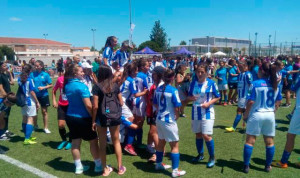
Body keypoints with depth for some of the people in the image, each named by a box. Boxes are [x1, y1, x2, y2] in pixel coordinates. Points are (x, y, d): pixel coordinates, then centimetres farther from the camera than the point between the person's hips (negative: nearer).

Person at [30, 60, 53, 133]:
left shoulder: (45, 74, -5)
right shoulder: (32, 74, -1)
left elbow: (50, 85, -2)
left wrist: (44, 87, -16)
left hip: (43, 95, -1)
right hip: (34, 95, 2)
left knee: (44, 111, 6)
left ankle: (46, 128, 16)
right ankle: (35, 126, 32)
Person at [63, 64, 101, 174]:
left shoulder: (67, 85, 4)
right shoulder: (81, 86, -20)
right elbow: (88, 105, -22)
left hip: (70, 116, 8)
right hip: (83, 118, -7)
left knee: (75, 142, 13)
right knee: (93, 140, 7)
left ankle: (78, 167, 24)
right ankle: (98, 165, 18)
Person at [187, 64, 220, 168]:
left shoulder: (211, 83, -8)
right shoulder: (193, 83, 3)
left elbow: (217, 97, -2)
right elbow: (189, 96, 11)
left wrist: (209, 103, -17)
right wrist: (190, 98, -12)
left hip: (207, 113, -4)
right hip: (195, 112, 4)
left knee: (206, 135, -7)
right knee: (198, 134, 14)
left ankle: (212, 157, 14)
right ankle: (200, 154, 34)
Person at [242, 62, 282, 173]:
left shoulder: (255, 84, -12)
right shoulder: (275, 84, 3)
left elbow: (251, 102, -15)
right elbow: (278, 102, 8)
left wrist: (245, 115, -4)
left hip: (256, 115, -4)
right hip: (270, 115, 4)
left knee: (250, 141, 4)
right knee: (269, 142, 14)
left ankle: (246, 166, 8)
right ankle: (268, 166, 25)